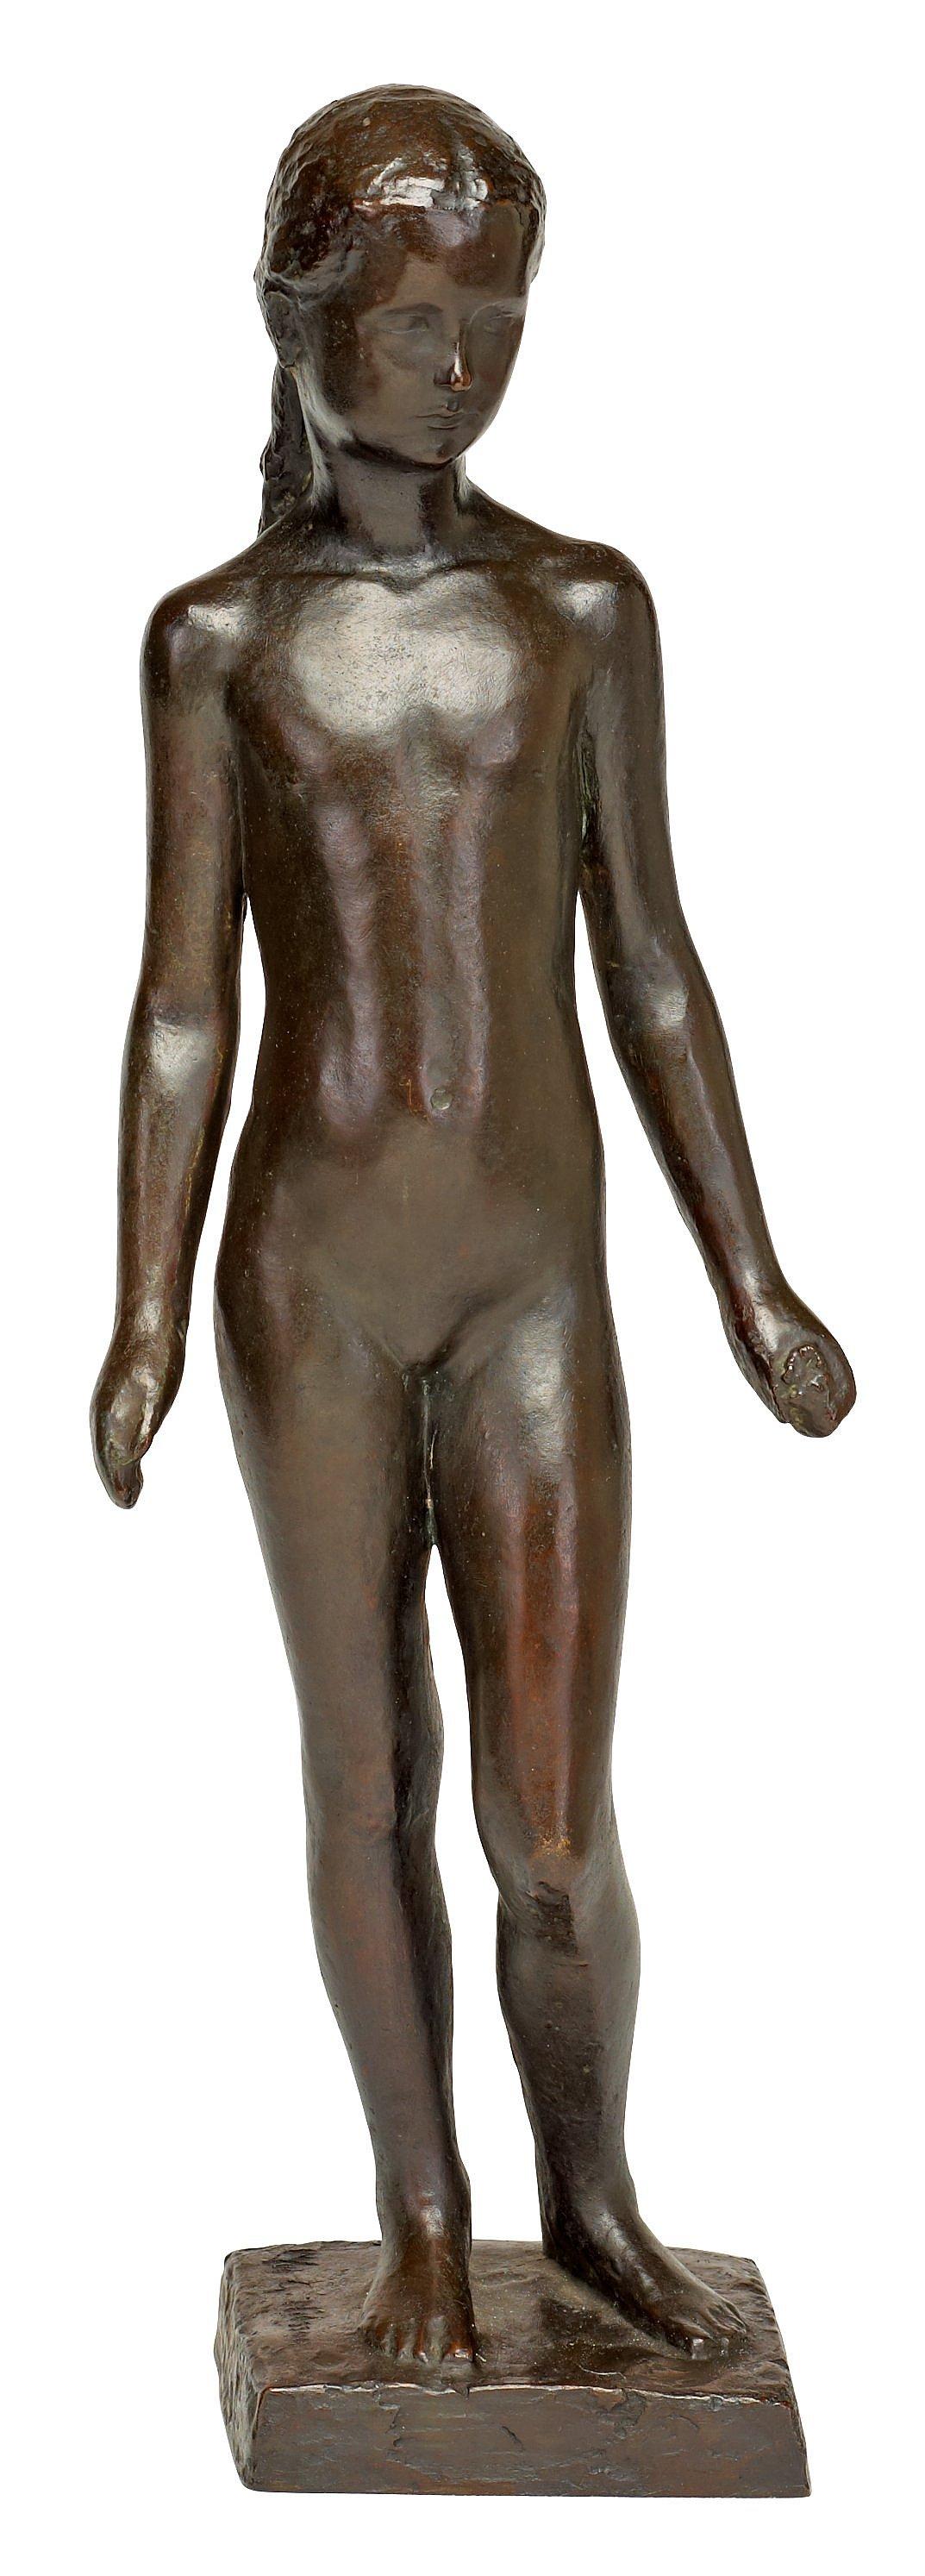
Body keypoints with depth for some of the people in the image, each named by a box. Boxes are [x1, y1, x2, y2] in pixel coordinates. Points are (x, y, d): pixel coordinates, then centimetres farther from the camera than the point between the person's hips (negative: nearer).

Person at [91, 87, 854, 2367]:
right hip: (310, 1265, 0)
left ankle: (591, 2198, 24)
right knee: (370, 1776, 9)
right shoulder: (213, 636, 0)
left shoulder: (586, 608, 3)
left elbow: (649, 964, 6)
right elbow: (181, 1002, 1)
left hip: (539, 1279, 1)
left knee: (560, 1822, -1)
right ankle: (422, 2213, 27)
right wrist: (144, 1318, -4)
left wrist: (751, 1281, 4)